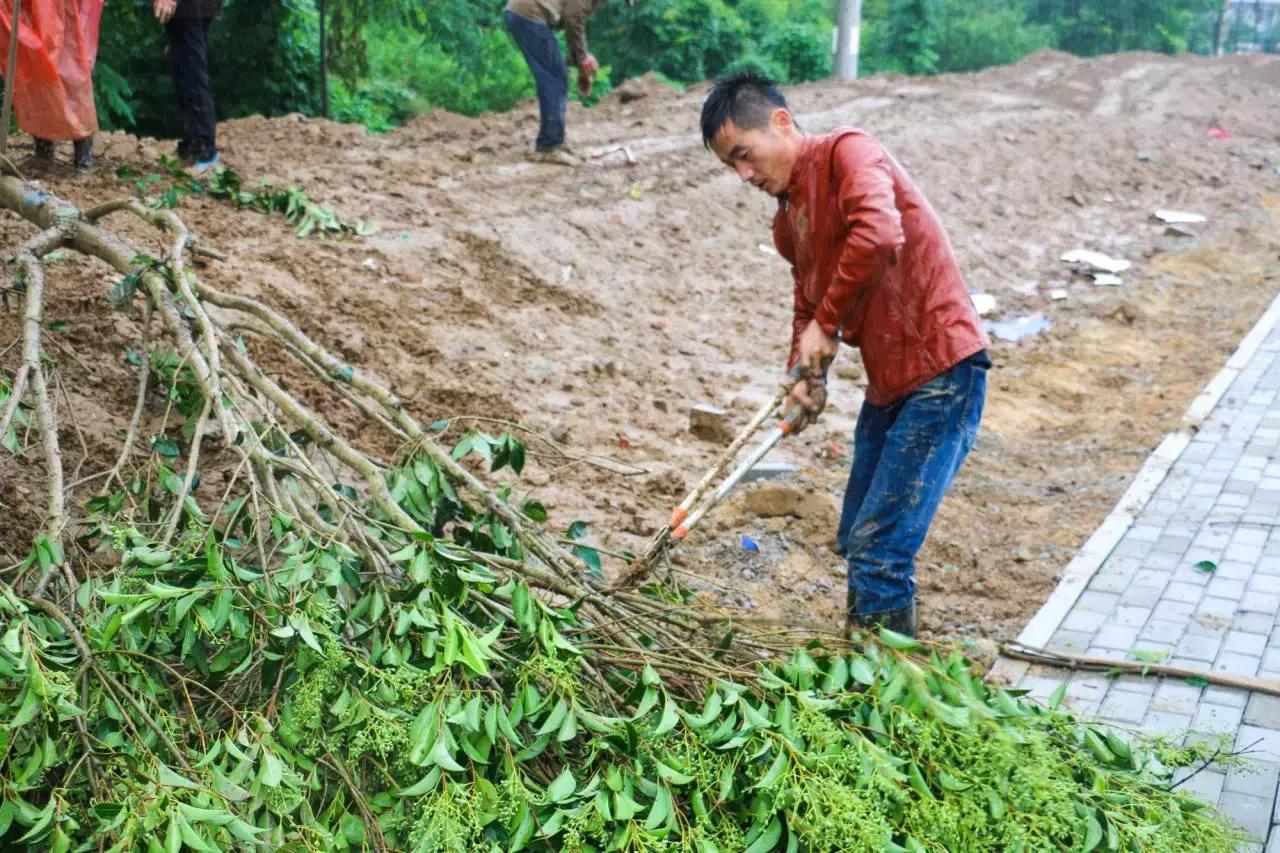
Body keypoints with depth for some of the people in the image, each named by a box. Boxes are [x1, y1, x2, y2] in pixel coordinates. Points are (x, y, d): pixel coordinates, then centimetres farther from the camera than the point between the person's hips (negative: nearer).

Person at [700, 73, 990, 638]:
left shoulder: (847, 152, -13)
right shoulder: (787, 221, 14)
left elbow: (879, 233, -31)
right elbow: (807, 302, 22)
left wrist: (827, 325, -20)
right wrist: (806, 374, 1)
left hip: (942, 371, -10)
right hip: (888, 381, 10)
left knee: (878, 548, -11)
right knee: (854, 543, 16)